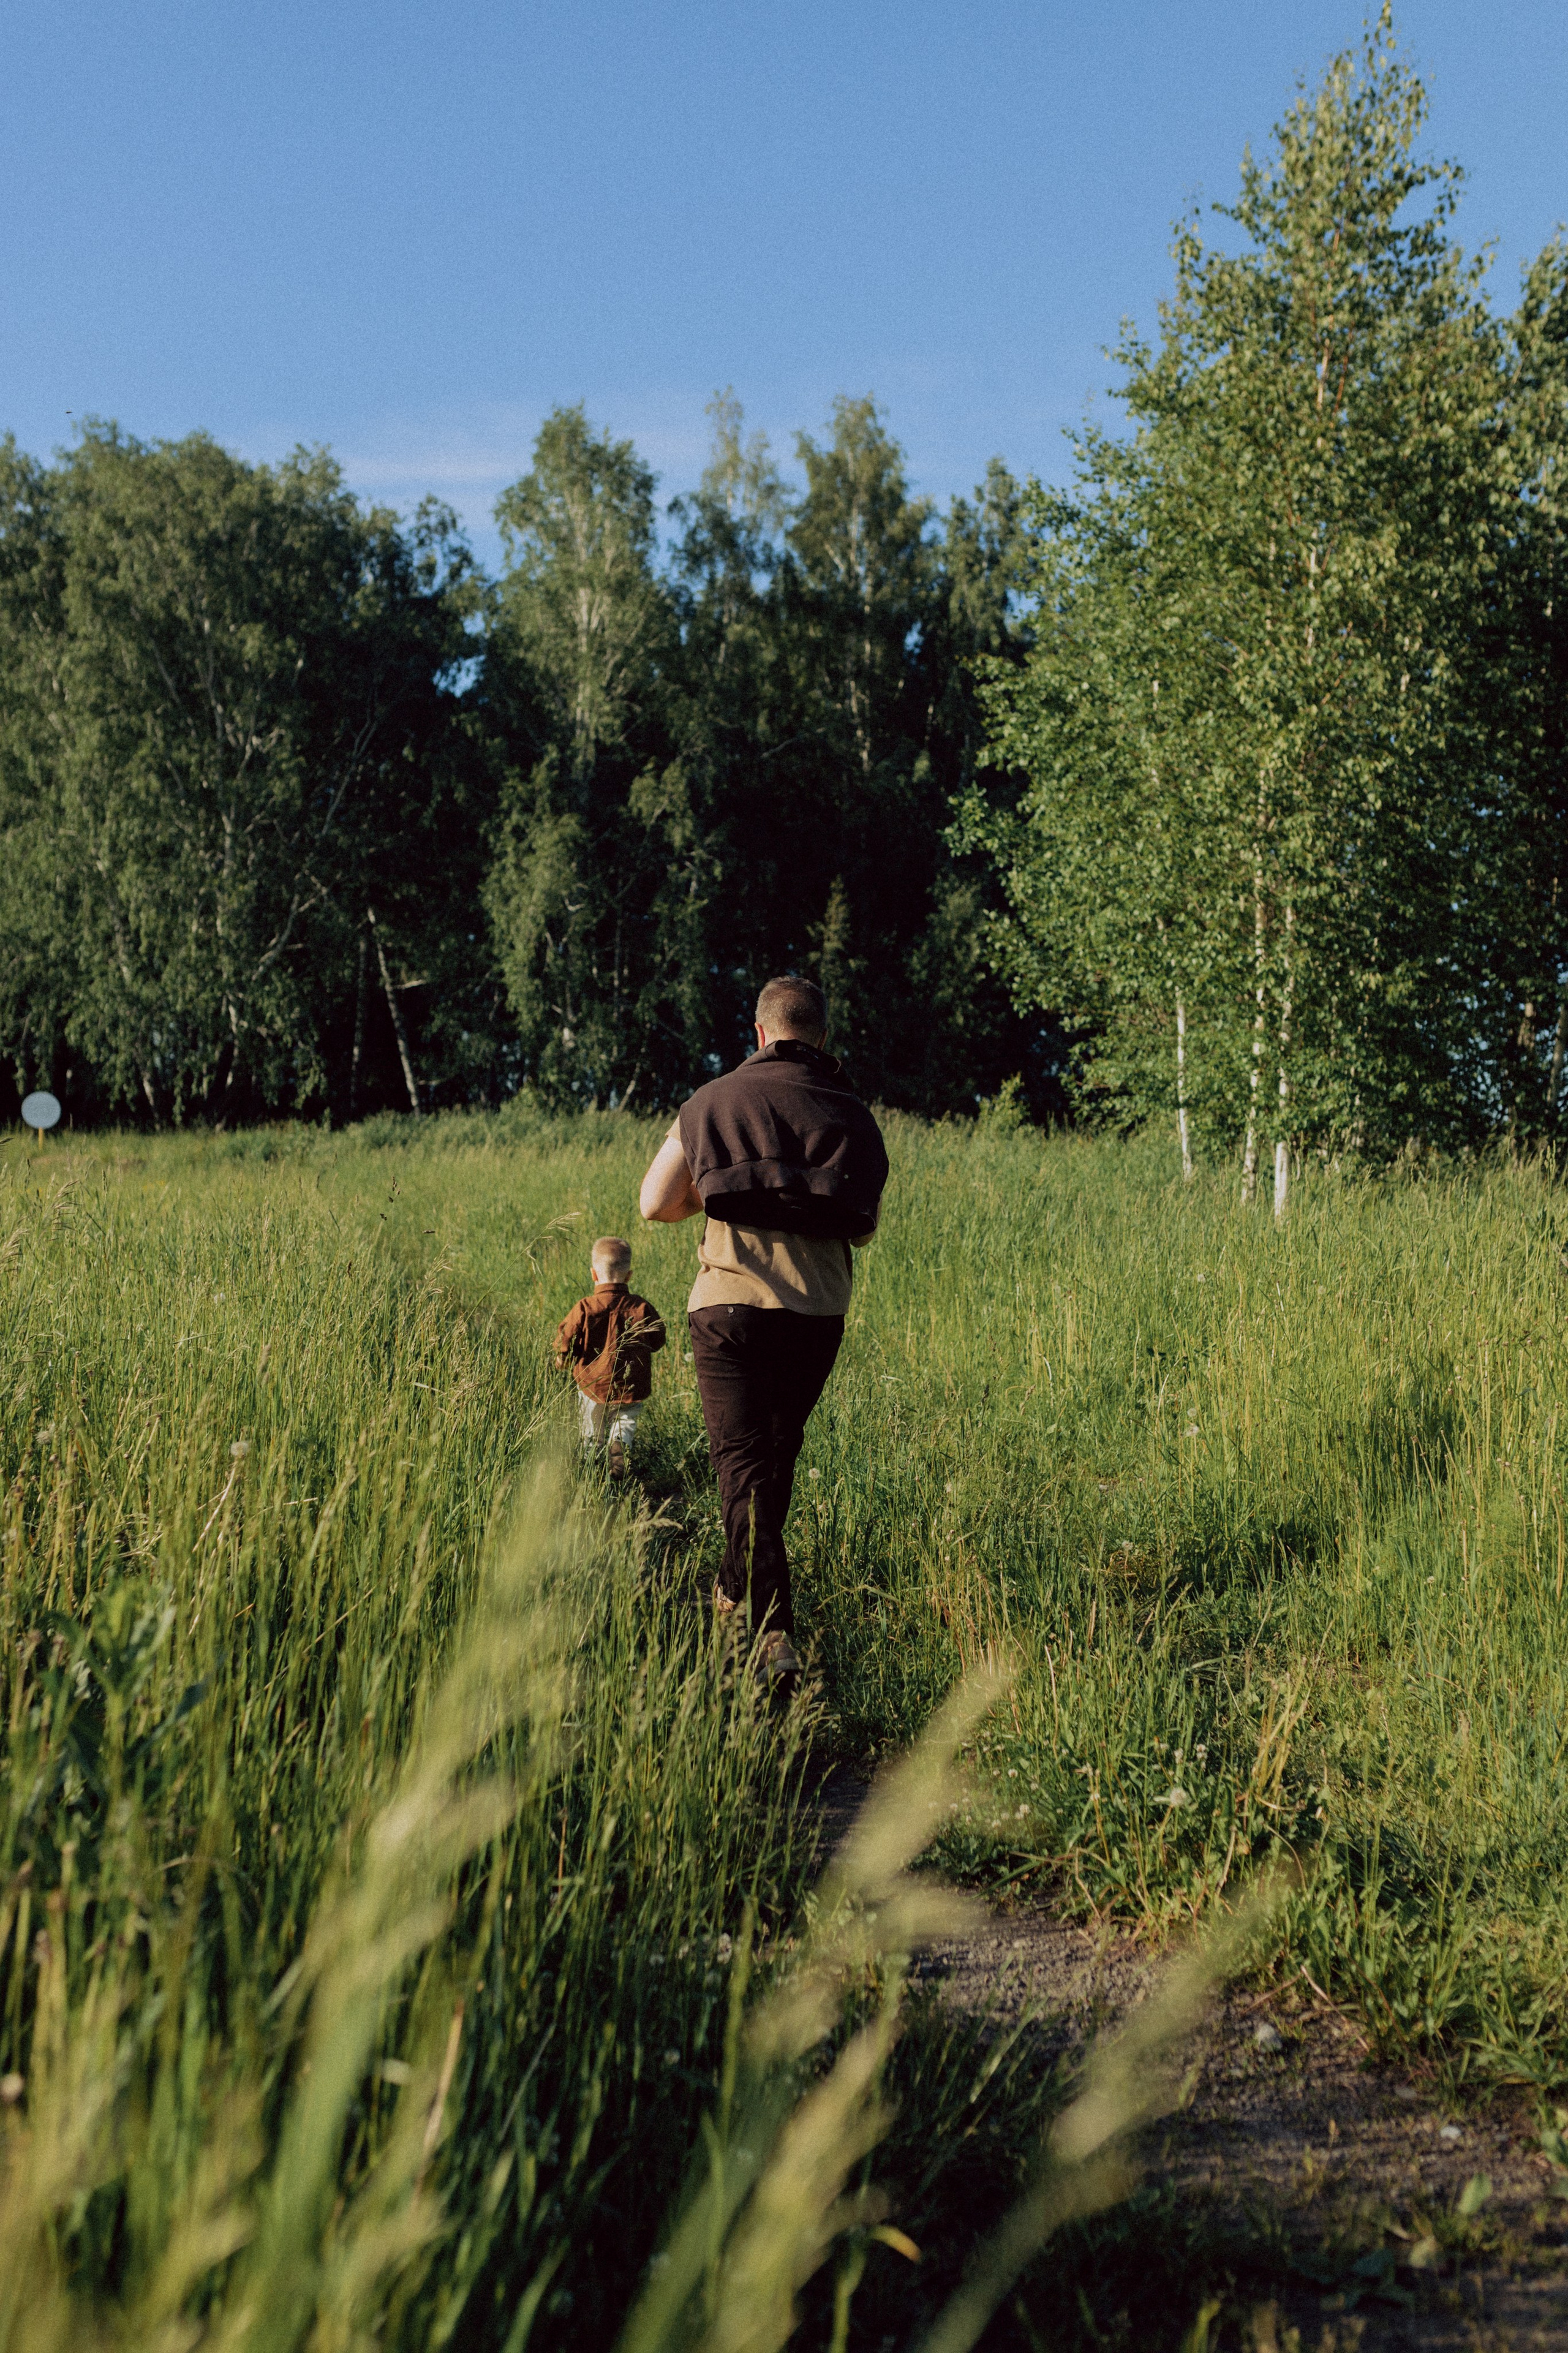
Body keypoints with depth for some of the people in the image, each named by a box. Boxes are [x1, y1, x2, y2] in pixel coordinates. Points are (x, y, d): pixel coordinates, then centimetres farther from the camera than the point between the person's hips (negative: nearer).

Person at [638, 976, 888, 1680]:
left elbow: (655, 1204, 4)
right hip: (819, 1311, 2)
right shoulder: (851, 1114, 5)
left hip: (730, 1303, -2)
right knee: (777, 1455, 21)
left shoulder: (713, 1101, 3)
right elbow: (865, 1229, 12)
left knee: (743, 1465, -3)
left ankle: (774, 1631, -17)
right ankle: (734, 1589, 39)